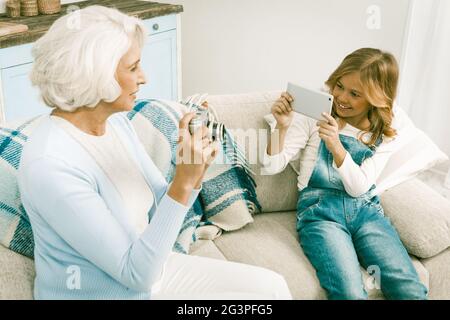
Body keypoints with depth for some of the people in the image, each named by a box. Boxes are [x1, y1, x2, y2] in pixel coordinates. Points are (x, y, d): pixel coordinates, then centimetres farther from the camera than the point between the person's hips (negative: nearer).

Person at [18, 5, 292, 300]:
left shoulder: (116, 121, -4)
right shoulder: (50, 165, -28)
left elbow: (161, 207, 4)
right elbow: (136, 273, -25)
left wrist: (194, 173, -16)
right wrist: (183, 181, -30)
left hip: (145, 267, 7)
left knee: (271, 285, 5)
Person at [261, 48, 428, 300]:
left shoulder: (384, 136, 7)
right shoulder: (315, 117, -1)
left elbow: (359, 188, -6)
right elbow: (273, 167, -3)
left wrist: (337, 148, -22)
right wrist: (282, 127, -22)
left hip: (365, 210, 3)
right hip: (319, 210, -2)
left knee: (411, 291, -18)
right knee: (350, 293, -27)